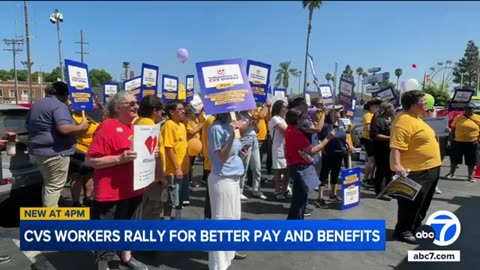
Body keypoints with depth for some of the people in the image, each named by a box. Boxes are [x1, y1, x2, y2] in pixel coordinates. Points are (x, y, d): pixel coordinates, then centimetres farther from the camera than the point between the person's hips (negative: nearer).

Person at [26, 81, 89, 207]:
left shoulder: (36, 105, 17)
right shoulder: (59, 106, -14)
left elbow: (28, 126, 27)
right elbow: (64, 128, -27)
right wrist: (82, 126, -13)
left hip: (37, 151, 10)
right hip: (54, 153, -10)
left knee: (48, 184, 21)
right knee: (54, 186, -3)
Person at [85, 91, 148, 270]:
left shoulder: (133, 127, 8)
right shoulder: (107, 128, -17)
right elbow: (89, 161, -21)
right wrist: (120, 158, -29)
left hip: (133, 189, 9)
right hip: (111, 193, -8)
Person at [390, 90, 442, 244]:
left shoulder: (416, 119, 13)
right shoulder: (404, 121, -22)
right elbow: (396, 147, -32)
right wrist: (396, 165, -42)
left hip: (429, 169, 11)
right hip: (416, 171, -11)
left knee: (422, 203, 20)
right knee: (411, 203, 1)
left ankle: (413, 228, 34)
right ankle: (402, 231, 16)